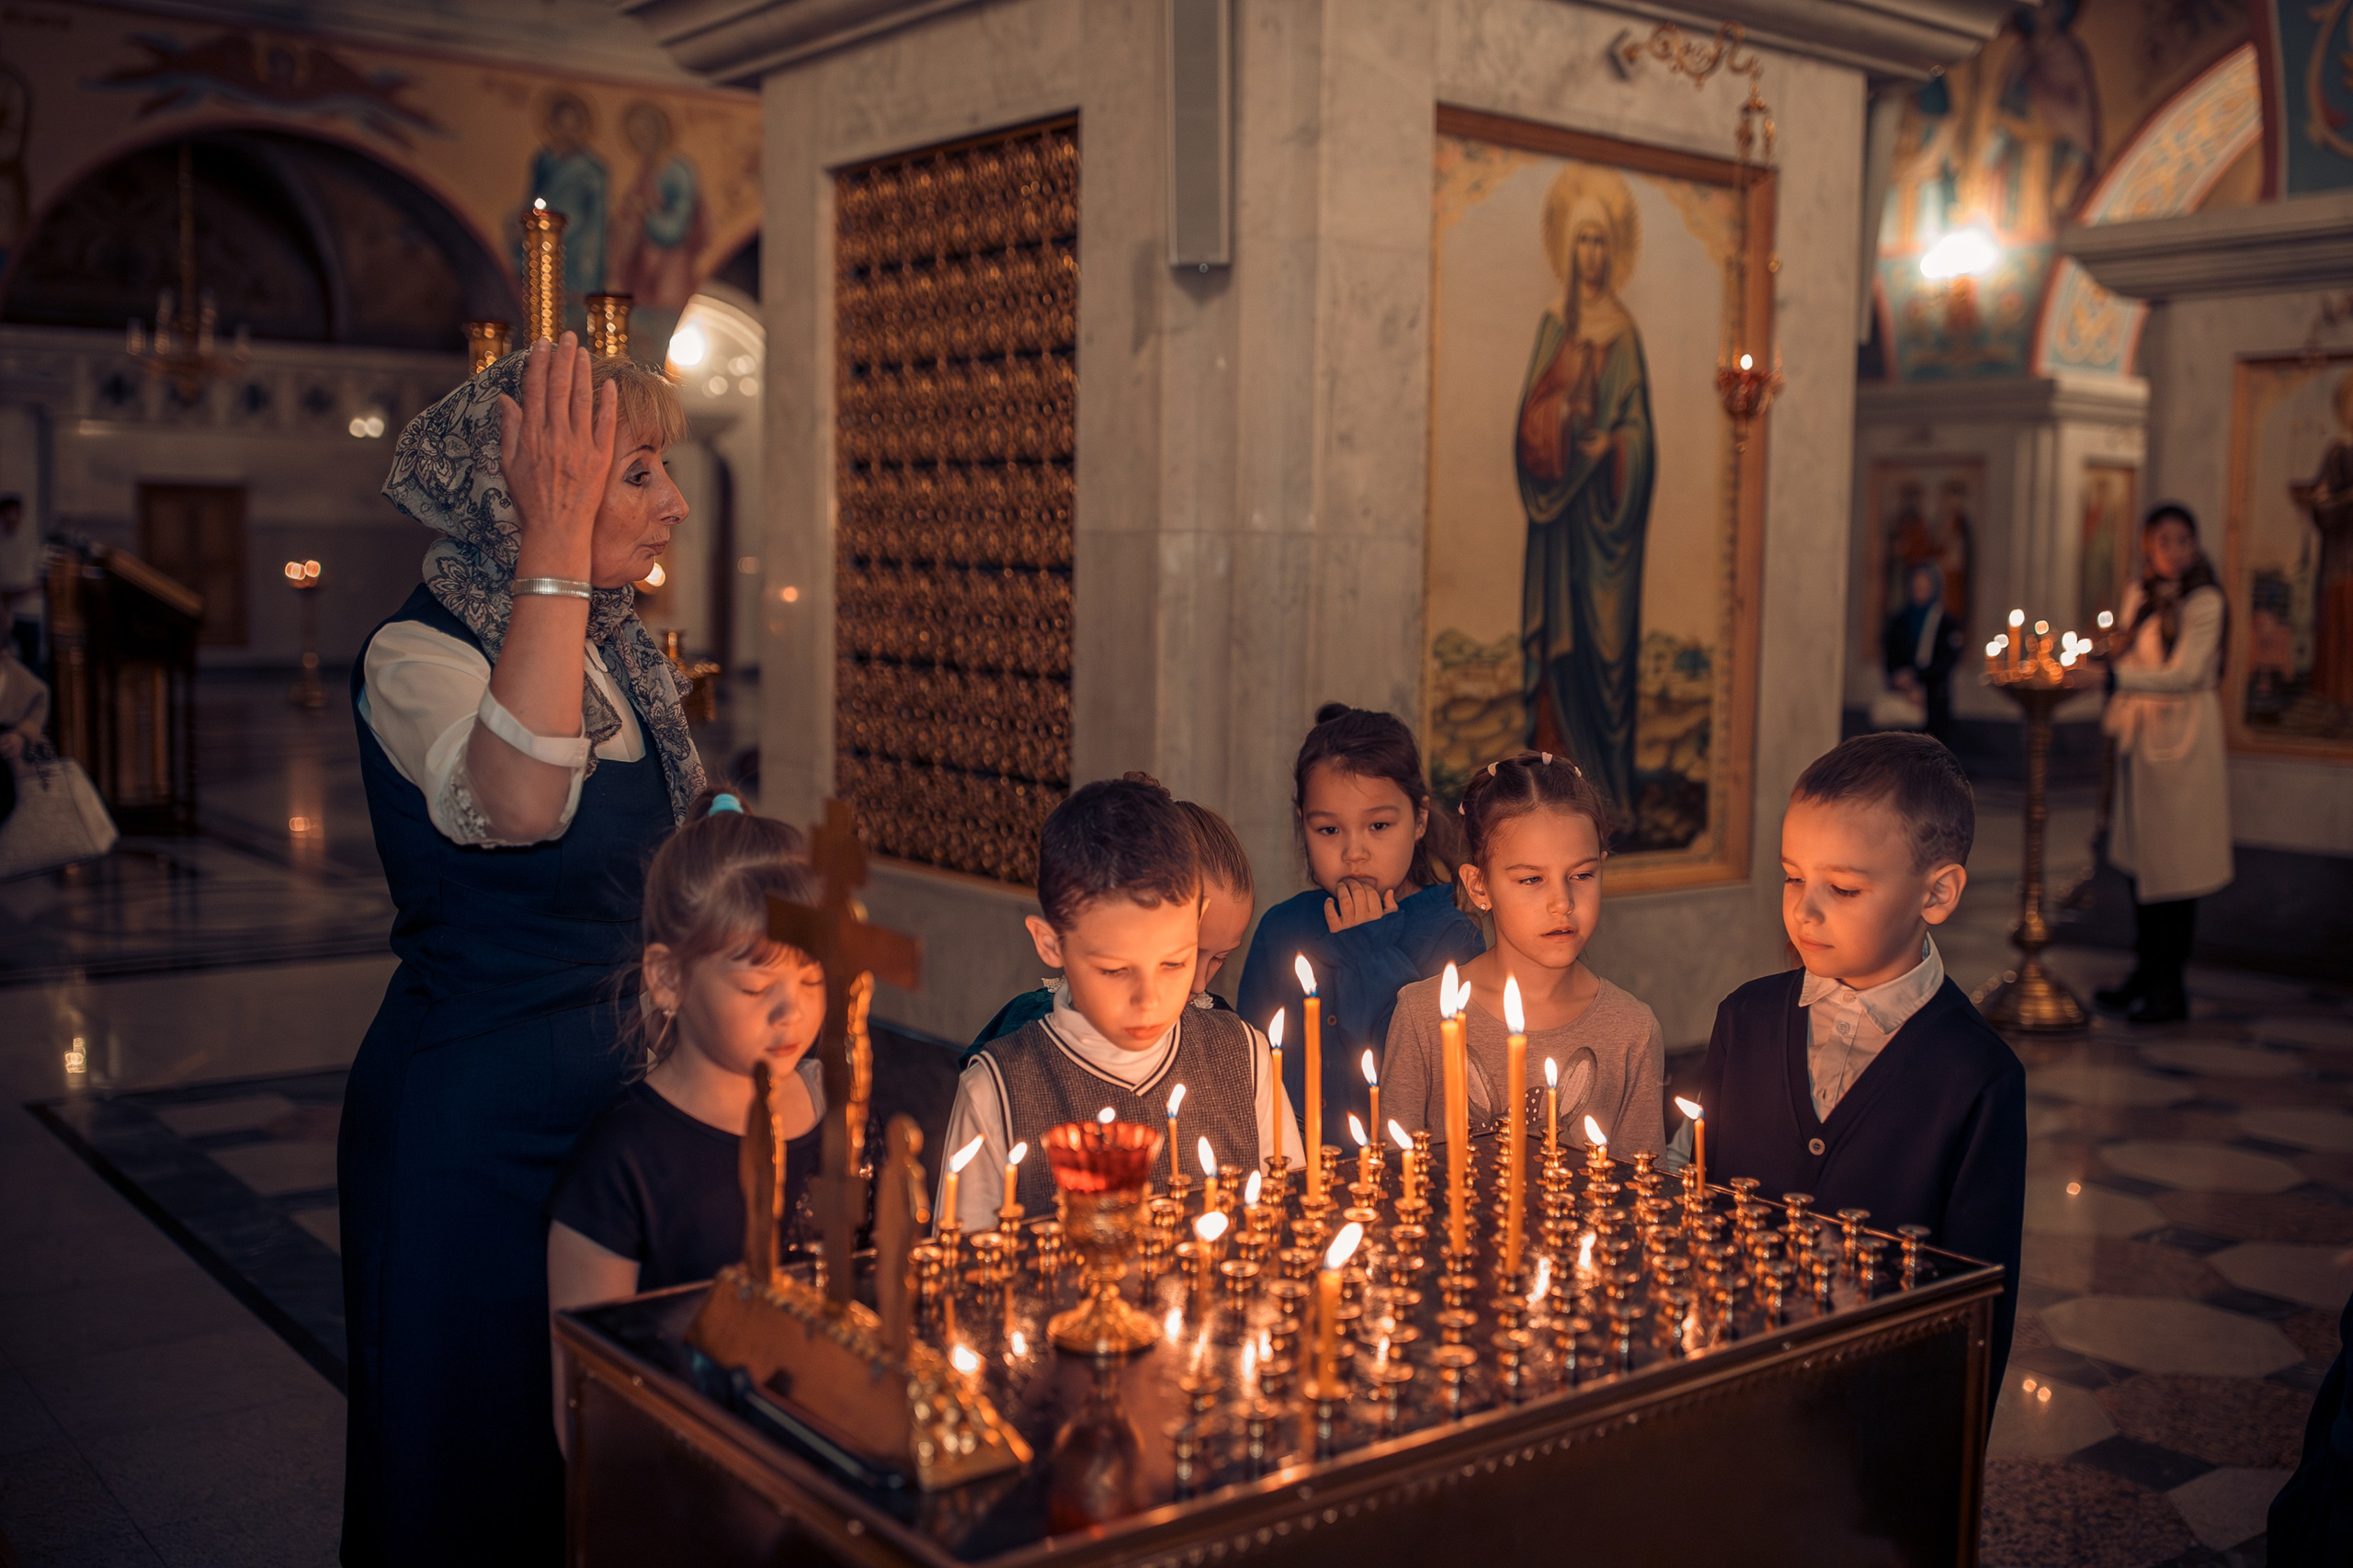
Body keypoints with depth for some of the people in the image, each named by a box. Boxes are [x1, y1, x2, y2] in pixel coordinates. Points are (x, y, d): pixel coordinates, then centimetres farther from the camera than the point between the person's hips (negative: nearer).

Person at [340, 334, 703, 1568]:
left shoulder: (619, 651, 6)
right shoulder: (414, 655, -17)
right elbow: (519, 802, -40)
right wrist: (556, 539, -35)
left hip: (612, 1074, 7)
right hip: (470, 1106, -7)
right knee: (481, 1438, 9)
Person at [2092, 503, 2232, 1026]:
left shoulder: (2204, 601, -7)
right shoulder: (2139, 595, 13)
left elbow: (2185, 674, -17)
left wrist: (2118, 675, -24)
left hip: (2185, 736, -6)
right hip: (2139, 736, 6)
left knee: (2174, 864, -5)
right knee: (2140, 858, 8)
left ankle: (2170, 988, 1)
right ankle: (2145, 973, 19)